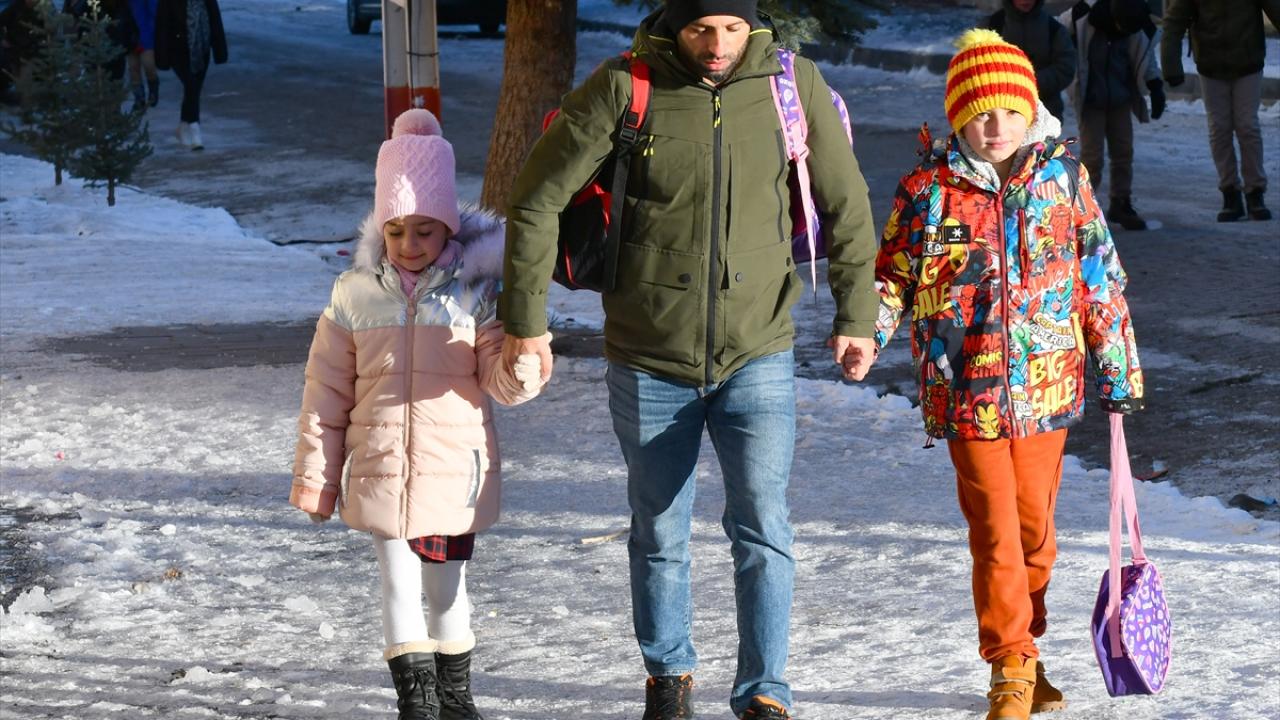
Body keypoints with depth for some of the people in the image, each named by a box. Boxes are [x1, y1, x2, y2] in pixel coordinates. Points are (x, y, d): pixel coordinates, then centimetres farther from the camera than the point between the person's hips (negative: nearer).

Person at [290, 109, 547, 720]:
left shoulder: (475, 292, -2)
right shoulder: (355, 295, 1)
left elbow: (505, 386, -1)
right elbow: (326, 393, 5)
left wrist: (521, 355, -24)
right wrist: (316, 475, 5)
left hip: (454, 470, 0)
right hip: (381, 471, 0)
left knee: (446, 585, 11)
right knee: (399, 584, 2)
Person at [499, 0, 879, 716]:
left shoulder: (792, 84, -7)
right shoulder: (625, 86, -11)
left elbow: (847, 203, 5)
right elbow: (539, 197, -5)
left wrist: (856, 315, 4)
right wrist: (526, 318, -5)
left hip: (758, 355, 0)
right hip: (649, 361, 0)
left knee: (763, 528, -12)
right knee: (660, 538, 12)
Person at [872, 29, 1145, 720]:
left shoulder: (1062, 177, 1)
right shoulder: (927, 188, -4)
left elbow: (1101, 276, 8)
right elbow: (893, 273, 6)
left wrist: (1117, 368, 9)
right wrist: (870, 328, -13)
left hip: (1047, 385, 2)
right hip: (968, 392, -2)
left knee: (1035, 526, 12)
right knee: (995, 530, -4)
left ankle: (1023, 644, 31)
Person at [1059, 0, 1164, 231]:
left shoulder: (1140, 31, -9)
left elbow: (1146, 60, 8)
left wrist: (1156, 89, 2)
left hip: (1120, 101, 4)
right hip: (1089, 101, -4)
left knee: (1123, 152, 7)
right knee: (1092, 155, -9)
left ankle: (1121, 204, 19)